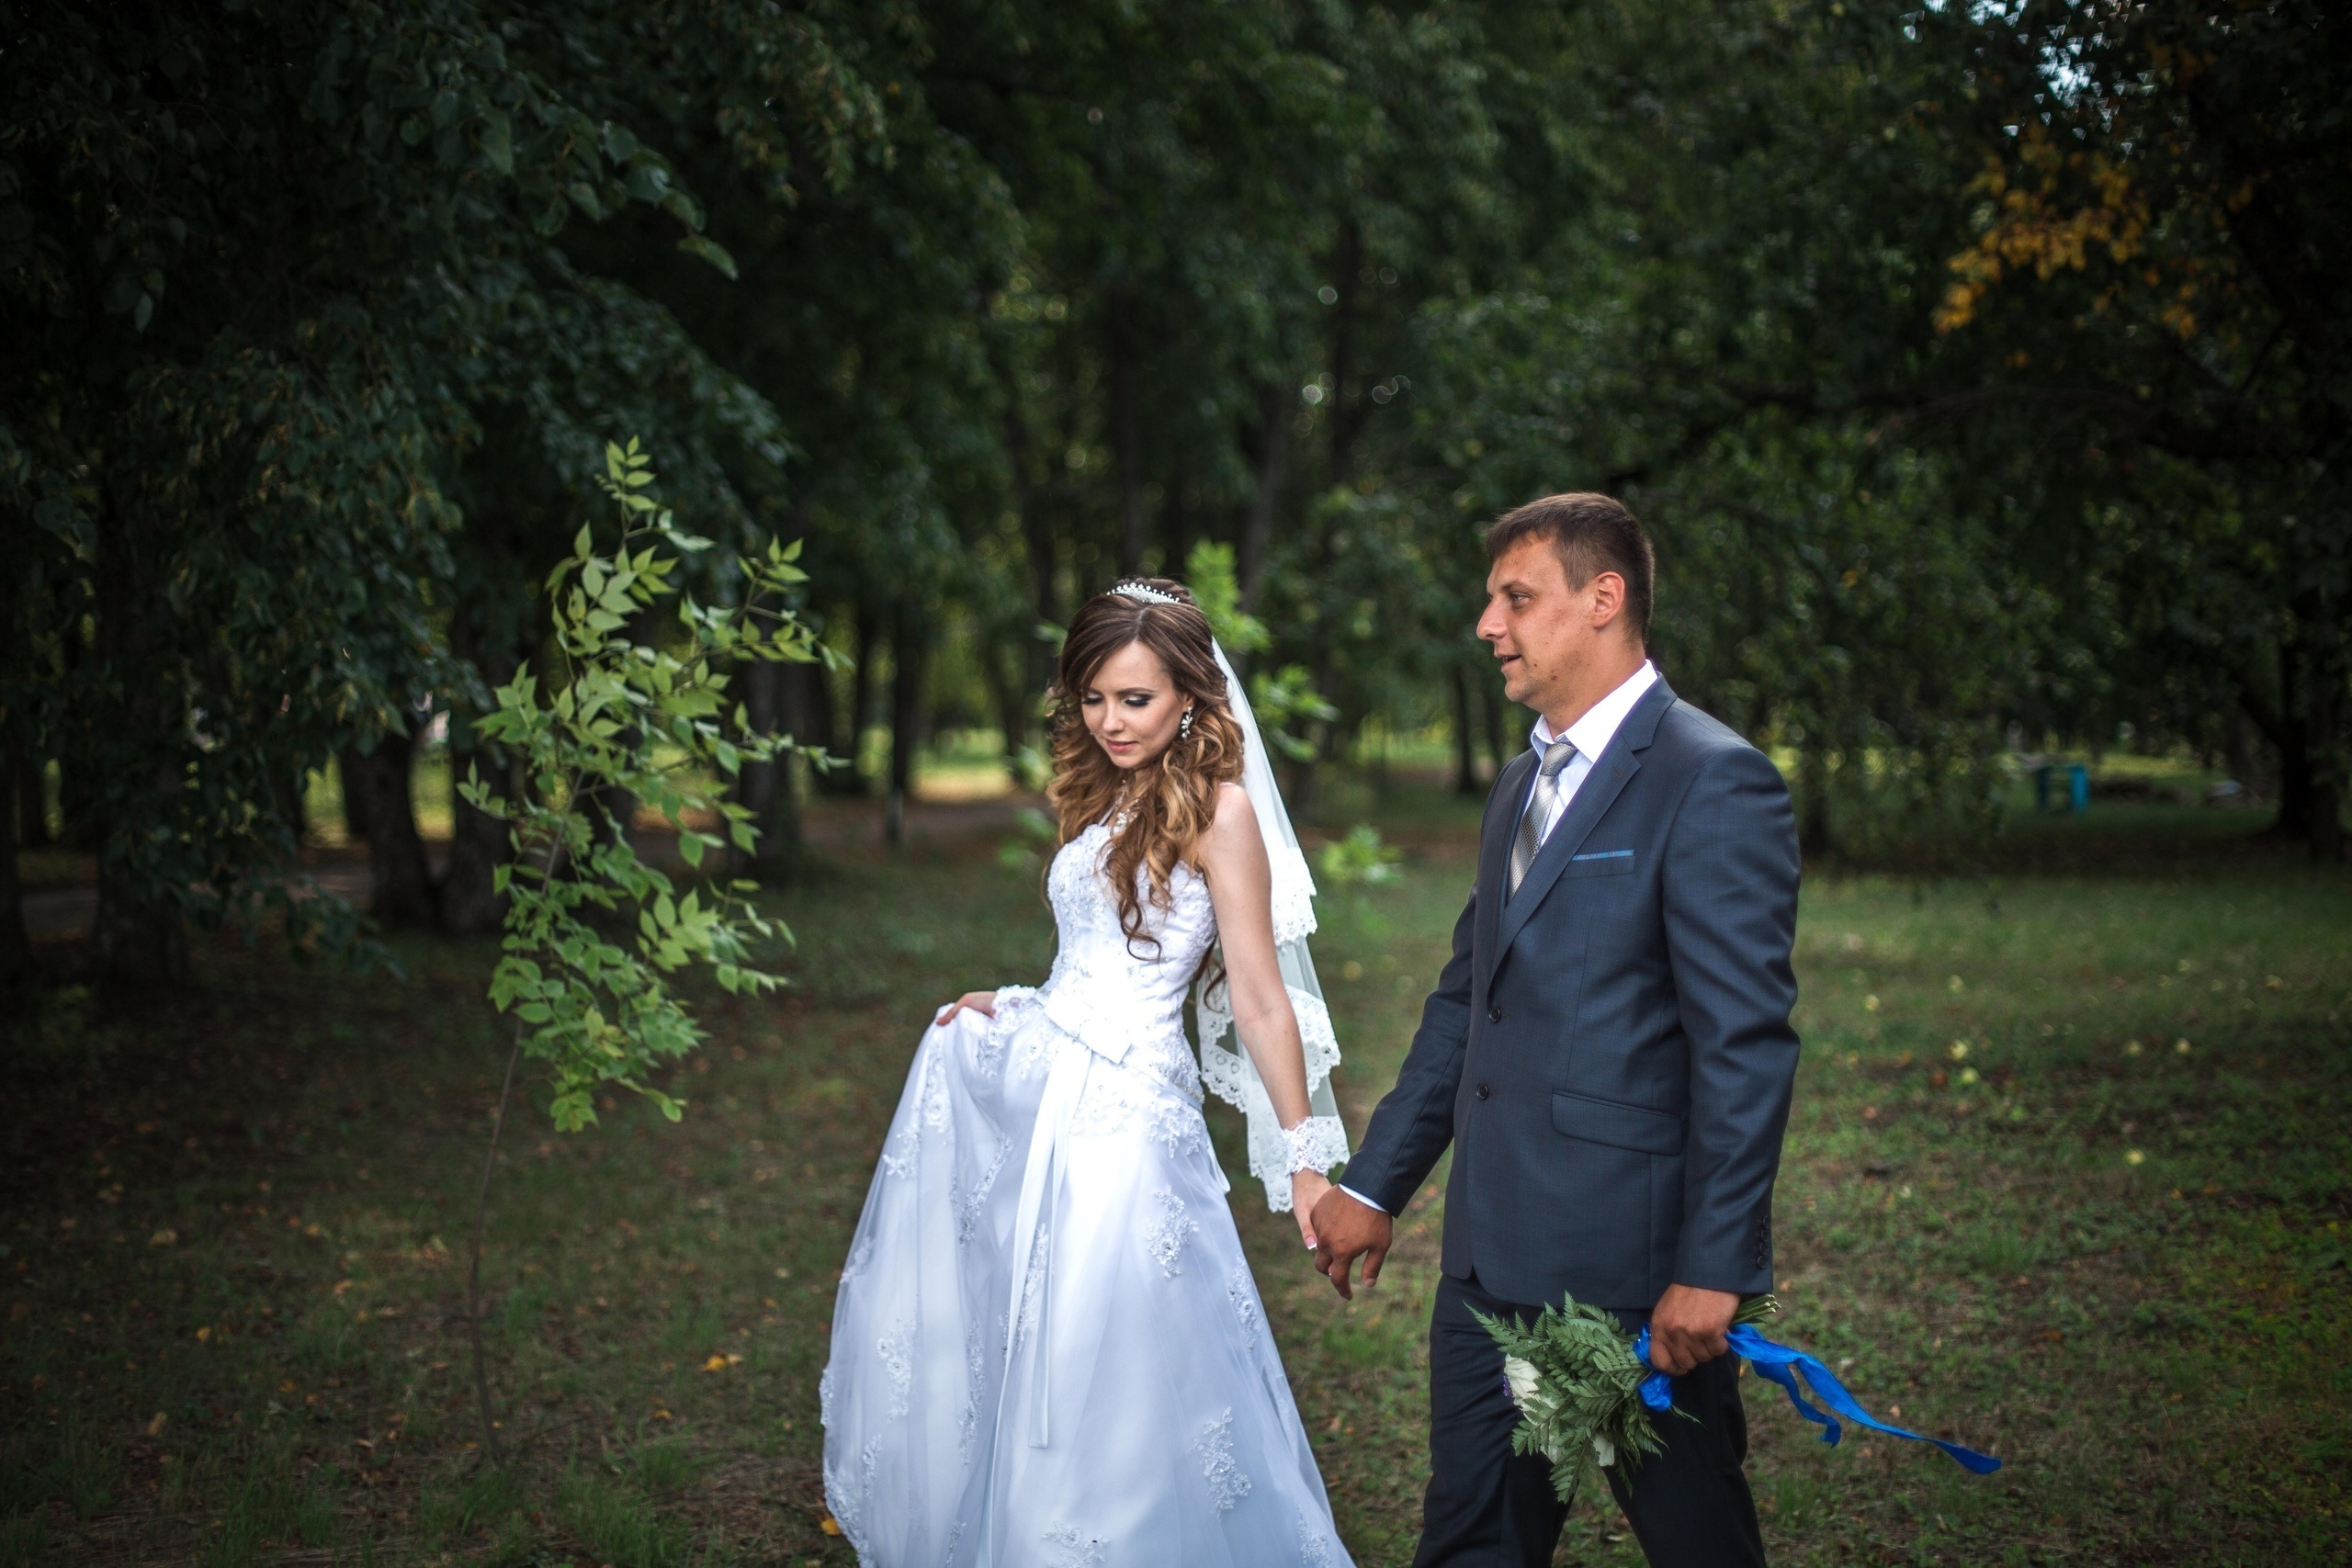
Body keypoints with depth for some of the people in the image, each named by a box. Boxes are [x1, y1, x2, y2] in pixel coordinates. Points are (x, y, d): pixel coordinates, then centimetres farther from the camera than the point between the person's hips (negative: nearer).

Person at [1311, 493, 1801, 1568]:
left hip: (1633, 1264, -8)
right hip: (1491, 1254, 8)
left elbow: (1745, 1046, -17)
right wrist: (1373, 1185, 18)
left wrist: (1714, 1270, -20)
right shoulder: (1520, 787, 16)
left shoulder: (1713, 782, -13)